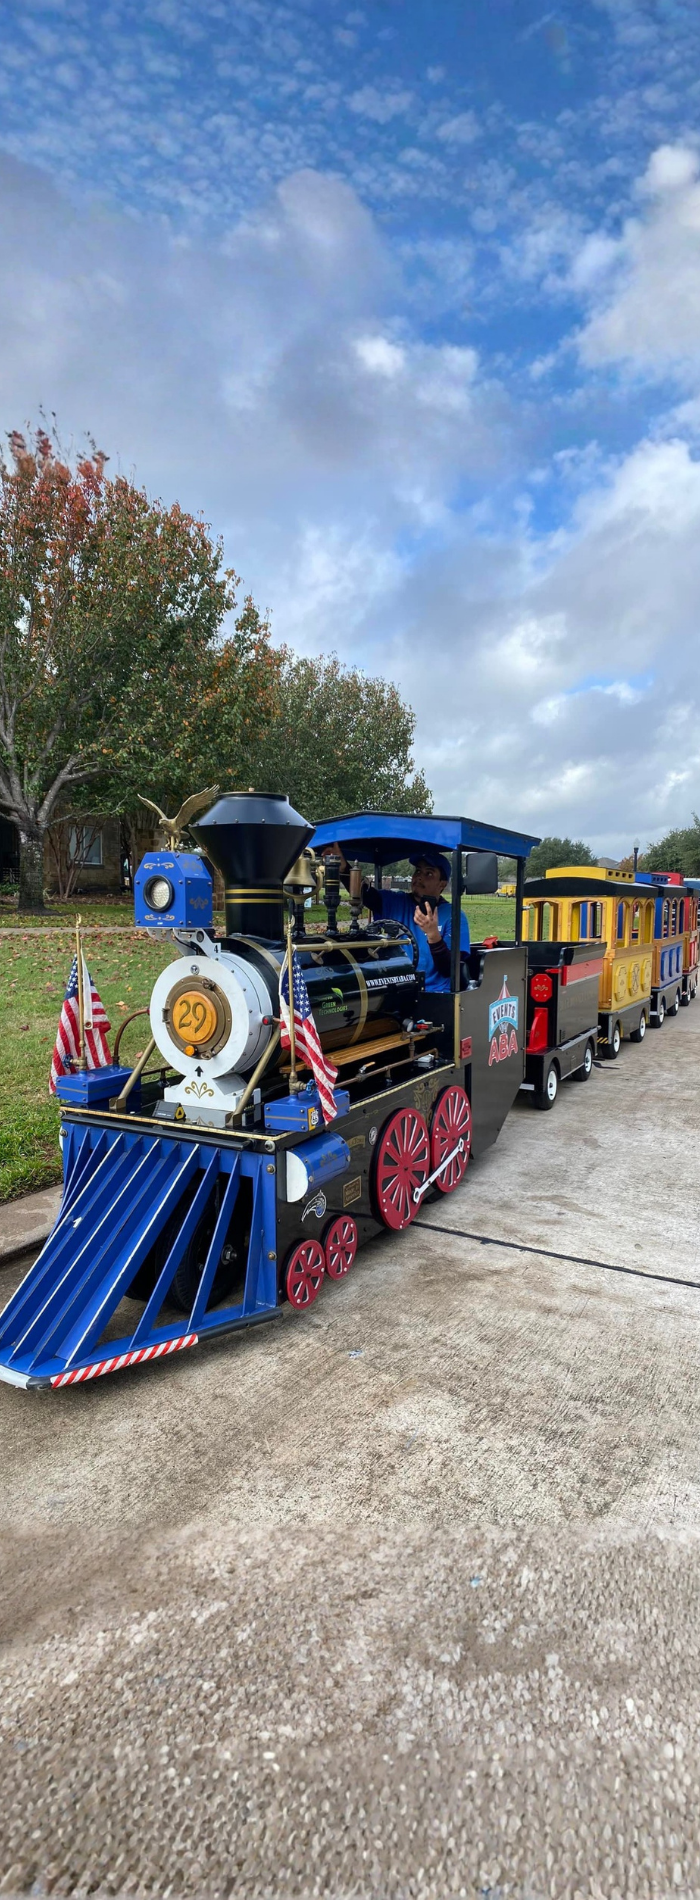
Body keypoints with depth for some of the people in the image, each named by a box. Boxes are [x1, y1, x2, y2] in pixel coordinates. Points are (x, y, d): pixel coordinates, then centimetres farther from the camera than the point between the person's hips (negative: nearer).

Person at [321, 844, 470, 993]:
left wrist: (433, 934, -25)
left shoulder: (454, 916, -4)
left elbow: (449, 970, -11)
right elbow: (363, 893, -11)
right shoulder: (396, 903, 6)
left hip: (434, 996, -2)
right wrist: (343, 867, -28)